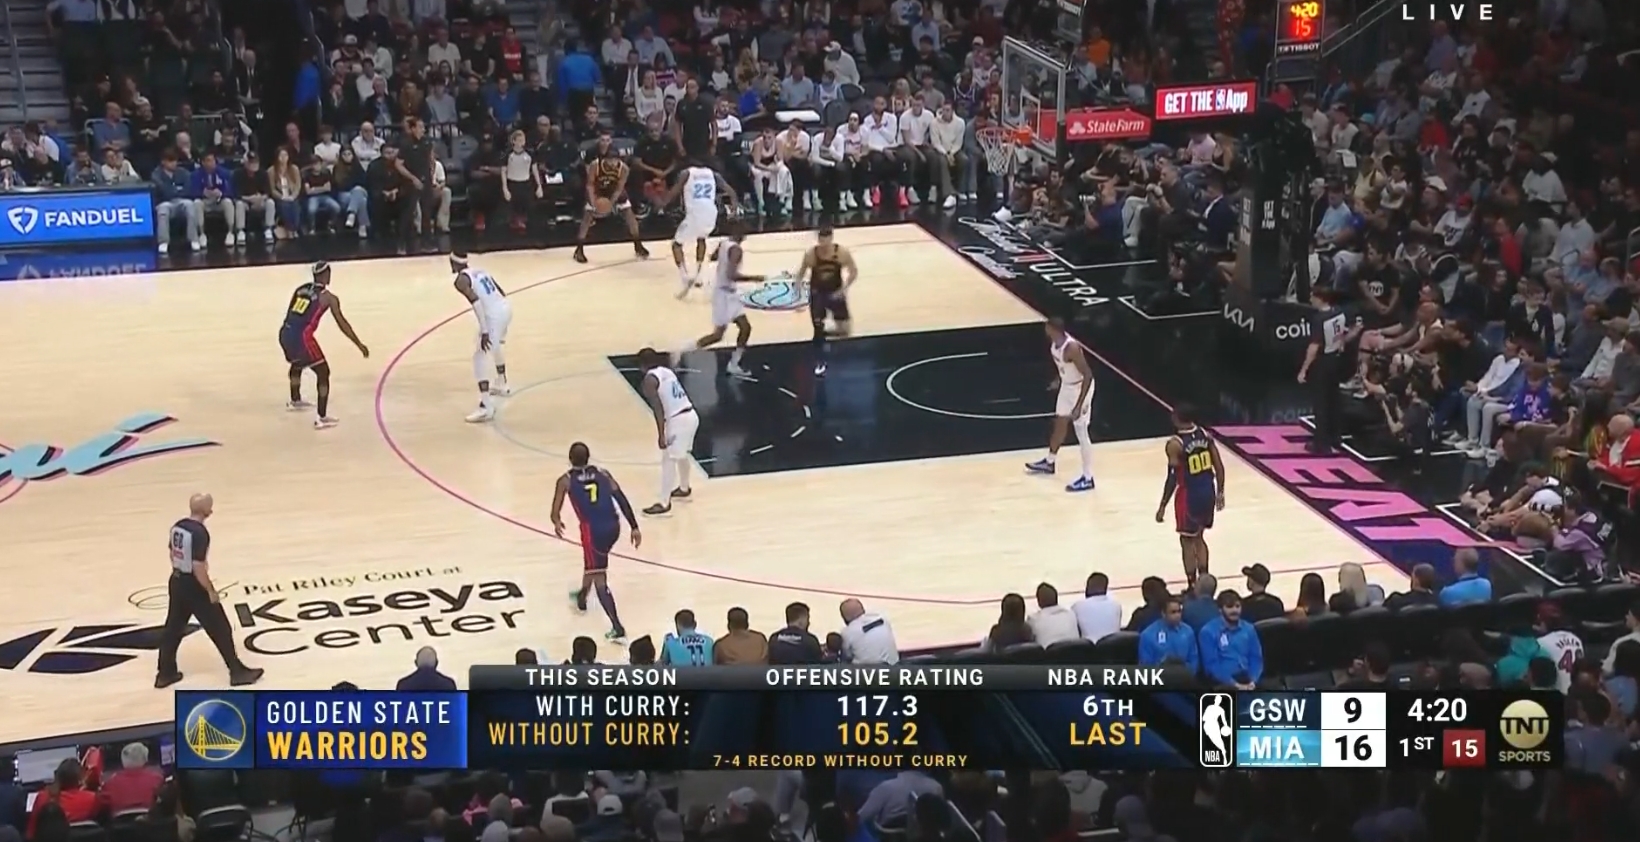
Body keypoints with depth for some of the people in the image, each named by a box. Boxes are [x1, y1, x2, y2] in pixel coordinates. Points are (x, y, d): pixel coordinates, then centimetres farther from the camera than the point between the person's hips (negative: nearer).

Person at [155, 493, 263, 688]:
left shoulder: (177, 526, 3)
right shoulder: (199, 533, -24)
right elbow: (198, 567, -25)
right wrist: (211, 591, -16)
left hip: (177, 582, 8)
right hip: (194, 586, -8)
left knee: (173, 628, 17)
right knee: (220, 630, 3)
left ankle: (165, 673, 25)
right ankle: (237, 672, 11)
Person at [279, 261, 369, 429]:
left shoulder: (300, 289, 17)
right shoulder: (328, 297, -1)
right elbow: (342, 323, -2)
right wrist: (359, 345, 4)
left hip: (285, 333, 7)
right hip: (302, 337, -7)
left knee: (297, 364, 35)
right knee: (323, 373, 4)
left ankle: (295, 401, 57)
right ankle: (322, 418, -2)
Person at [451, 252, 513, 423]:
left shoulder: (461, 280, -5)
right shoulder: (479, 271, 20)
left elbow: (476, 302, -19)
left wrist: (484, 331, -22)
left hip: (494, 315, -9)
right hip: (506, 307, 9)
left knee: (480, 357, -4)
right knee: (496, 343, 36)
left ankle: (486, 407, -11)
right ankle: (501, 384, 55)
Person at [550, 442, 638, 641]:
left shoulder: (566, 480, 5)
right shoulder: (603, 474, 13)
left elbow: (555, 513, 3)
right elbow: (622, 500, 3)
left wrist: (557, 523, 26)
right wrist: (634, 527, 3)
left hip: (593, 529, -5)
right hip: (613, 527, 5)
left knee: (599, 579, -1)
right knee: (594, 564, 34)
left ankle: (617, 628, -14)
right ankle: (582, 597, 58)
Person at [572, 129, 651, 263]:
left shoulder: (623, 168, -28)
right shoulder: (594, 165, -32)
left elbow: (619, 188, -18)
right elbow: (590, 184, -20)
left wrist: (611, 202, -30)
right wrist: (593, 201, -31)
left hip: (615, 192, 2)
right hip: (597, 192, -2)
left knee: (630, 215, -3)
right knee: (587, 218, -10)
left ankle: (638, 246, 13)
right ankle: (579, 250, -2)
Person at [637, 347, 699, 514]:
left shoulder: (650, 379, -8)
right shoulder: (667, 371, 17)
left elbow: (658, 409, -14)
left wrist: (661, 434, -15)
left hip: (678, 420, -9)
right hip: (691, 415, 9)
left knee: (668, 460, -2)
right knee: (682, 455, 29)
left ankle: (664, 504, 1)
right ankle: (684, 489, 48)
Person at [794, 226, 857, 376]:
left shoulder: (841, 253, -18)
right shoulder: (810, 254, -17)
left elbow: (854, 271, -6)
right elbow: (801, 273, -2)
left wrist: (844, 289, -17)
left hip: (835, 292, 1)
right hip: (817, 293, -1)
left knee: (844, 330, -1)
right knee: (818, 330, -3)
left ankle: (826, 334, 33)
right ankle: (820, 364, 12)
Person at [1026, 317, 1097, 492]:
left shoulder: (1072, 348, -34)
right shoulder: (1054, 342, -7)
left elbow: (1088, 375, -32)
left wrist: (1079, 404, -33)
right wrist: (1057, 379, 27)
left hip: (1079, 388, -9)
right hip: (1067, 386, 9)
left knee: (1081, 433, -3)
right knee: (1059, 423, 24)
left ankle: (1087, 479, 6)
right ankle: (1049, 463, 44)